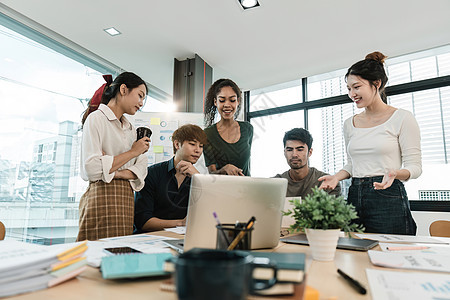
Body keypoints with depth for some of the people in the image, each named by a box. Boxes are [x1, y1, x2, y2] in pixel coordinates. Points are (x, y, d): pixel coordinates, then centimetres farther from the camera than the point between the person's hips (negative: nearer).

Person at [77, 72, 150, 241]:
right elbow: (92, 168, -17)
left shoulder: (130, 129, 19)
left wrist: (118, 173, -11)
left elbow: (142, 168, 9)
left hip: (126, 200, 7)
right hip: (102, 199, -6)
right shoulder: (96, 118, -4)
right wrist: (132, 152, -9)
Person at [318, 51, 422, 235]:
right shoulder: (349, 124, 12)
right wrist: (337, 177, -1)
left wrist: (395, 173, -24)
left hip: (388, 199, -4)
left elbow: (414, 166, -3)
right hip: (355, 197, 5)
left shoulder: (402, 118, -2)